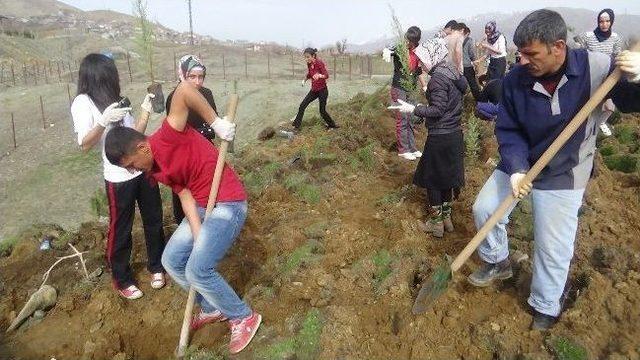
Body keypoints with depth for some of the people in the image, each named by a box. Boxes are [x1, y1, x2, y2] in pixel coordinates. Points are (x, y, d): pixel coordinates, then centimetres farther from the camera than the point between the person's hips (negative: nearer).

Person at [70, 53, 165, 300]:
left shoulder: (114, 100, 13)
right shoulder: (83, 103, -6)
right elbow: (85, 145, -14)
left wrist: (146, 110, 5)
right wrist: (103, 122, -28)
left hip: (144, 169, 7)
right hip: (118, 177, -6)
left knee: (153, 221, 15)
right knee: (120, 229, 7)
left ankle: (156, 266, 34)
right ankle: (122, 280, 24)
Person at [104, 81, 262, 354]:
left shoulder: (168, 138, -20)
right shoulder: (155, 170, 6)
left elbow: (184, 89, -32)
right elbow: (185, 195, -1)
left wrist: (215, 123, -24)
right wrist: (198, 237, -13)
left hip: (228, 204, -9)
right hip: (202, 206, 9)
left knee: (197, 271, -13)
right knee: (171, 260, 11)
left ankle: (244, 318, 10)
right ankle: (213, 308, 30)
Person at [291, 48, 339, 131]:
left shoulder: (320, 63, -17)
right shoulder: (309, 64, 2)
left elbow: (326, 75, -27)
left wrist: (320, 75, -46)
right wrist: (305, 80, 7)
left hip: (322, 90, -6)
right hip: (314, 90, 6)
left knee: (322, 111, 0)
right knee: (302, 106, -2)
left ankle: (332, 125, 23)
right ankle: (296, 126, 5)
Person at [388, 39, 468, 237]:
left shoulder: (438, 77, -19)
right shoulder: (453, 73, 9)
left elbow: (438, 110, -21)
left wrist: (413, 109, -17)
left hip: (440, 138, -9)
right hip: (454, 134, 9)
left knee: (432, 179, 6)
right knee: (447, 176, 19)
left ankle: (436, 223, 15)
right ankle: (446, 217, 30)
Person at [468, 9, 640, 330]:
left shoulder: (597, 68, -21)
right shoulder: (515, 80, -15)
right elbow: (507, 130, -9)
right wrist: (516, 168, -24)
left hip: (563, 175, -2)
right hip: (519, 164, 3)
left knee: (552, 250, 5)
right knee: (484, 207, 6)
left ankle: (546, 308, 30)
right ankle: (497, 262, 34)